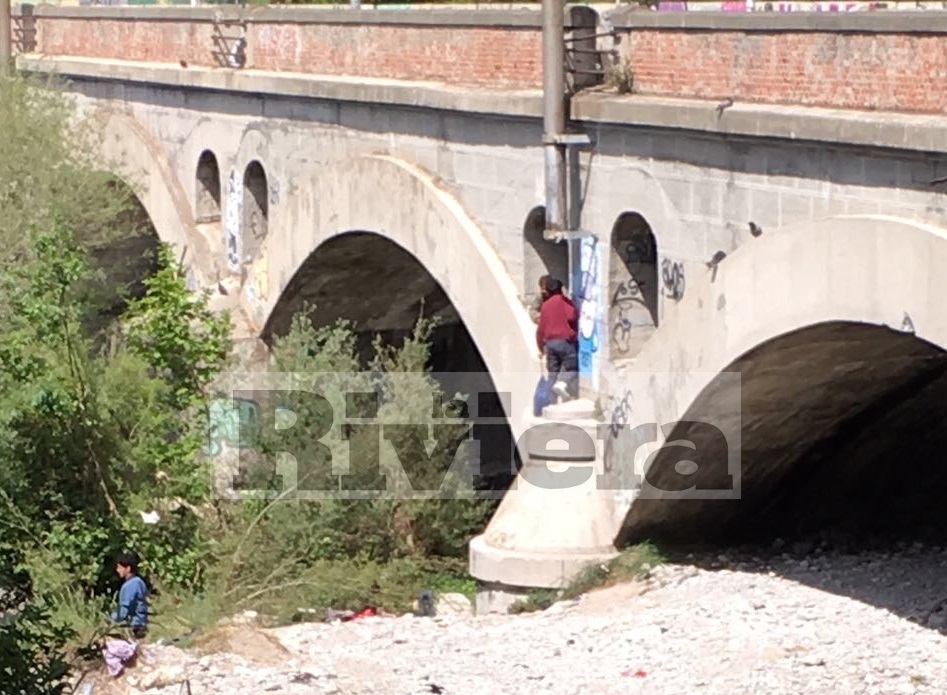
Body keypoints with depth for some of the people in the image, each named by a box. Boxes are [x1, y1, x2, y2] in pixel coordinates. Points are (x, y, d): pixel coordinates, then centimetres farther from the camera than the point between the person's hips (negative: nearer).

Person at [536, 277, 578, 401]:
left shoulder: (545, 305, 16)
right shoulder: (563, 300, -1)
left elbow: (540, 328, 17)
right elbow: (571, 316, -16)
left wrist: (541, 347, 26)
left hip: (550, 342, 6)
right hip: (566, 340, -6)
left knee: (553, 370, 7)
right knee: (571, 366, -1)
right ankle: (562, 383, -29)